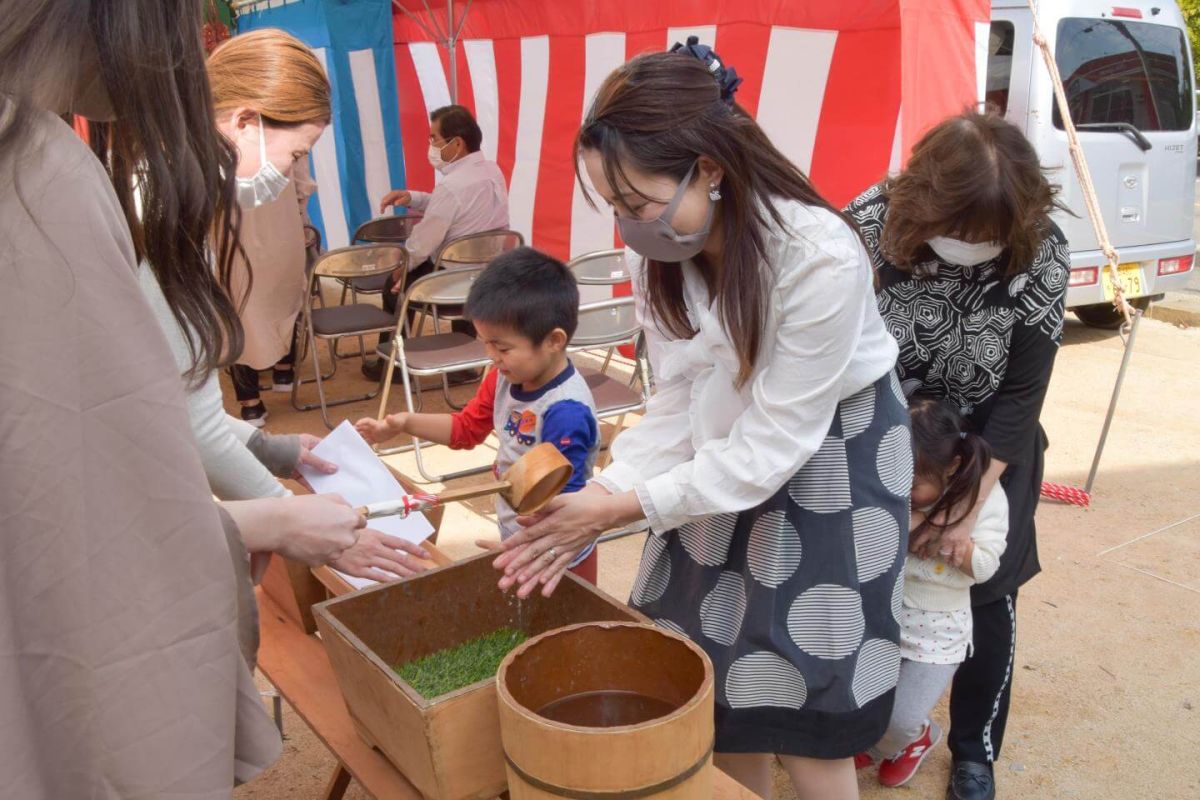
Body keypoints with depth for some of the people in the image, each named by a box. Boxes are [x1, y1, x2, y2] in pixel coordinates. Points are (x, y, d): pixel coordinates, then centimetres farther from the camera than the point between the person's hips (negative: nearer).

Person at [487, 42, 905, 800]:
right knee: (715, 679, 14)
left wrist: (626, 508, -24)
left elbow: (775, 440, -25)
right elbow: (677, 405, -5)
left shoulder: (821, 259, -31)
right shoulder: (664, 252, -11)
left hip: (831, 464, -5)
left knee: (802, 707, 3)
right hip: (730, 453, 6)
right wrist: (599, 498, -19)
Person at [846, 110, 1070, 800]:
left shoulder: (1043, 256, -24)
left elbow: (1021, 395, -18)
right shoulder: (868, 226, -26)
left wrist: (967, 508, -22)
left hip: (990, 442, 1)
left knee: (987, 590, 4)